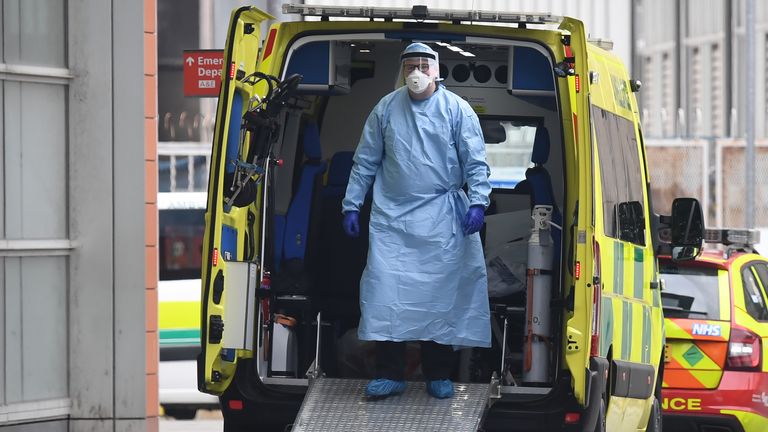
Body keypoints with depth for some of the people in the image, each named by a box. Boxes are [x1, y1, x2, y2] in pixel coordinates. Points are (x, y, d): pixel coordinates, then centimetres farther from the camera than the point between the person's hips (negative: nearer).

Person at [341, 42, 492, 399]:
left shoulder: (457, 110, 2)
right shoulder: (385, 109, 8)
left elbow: (475, 162, 0)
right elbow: (365, 162, 12)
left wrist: (478, 202, -13)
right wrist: (351, 205, 8)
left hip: (442, 221, -1)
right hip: (391, 218, 1)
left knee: (441, 292, 1)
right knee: (385, 291, -6)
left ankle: (438, 374, 11)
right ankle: (389, 374, 0)